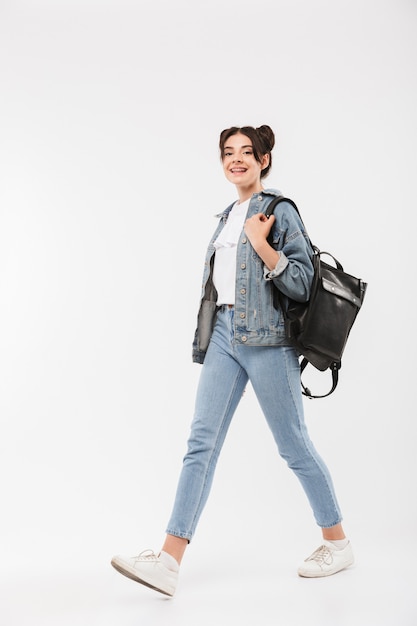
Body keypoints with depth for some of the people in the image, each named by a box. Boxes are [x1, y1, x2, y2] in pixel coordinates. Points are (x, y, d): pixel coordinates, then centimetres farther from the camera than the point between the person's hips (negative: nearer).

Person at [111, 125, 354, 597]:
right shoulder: (227, 217, 19)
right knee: (201, 442, -2)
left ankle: (338, 542, 23)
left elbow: (301, 285, -8)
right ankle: (168, 562, -3)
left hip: (265, 337, -6)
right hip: (223, 334, 6)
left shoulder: (279, 211, -2)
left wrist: (261, 244, -16)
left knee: (293, 445, 3)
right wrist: (205, 338, 19)